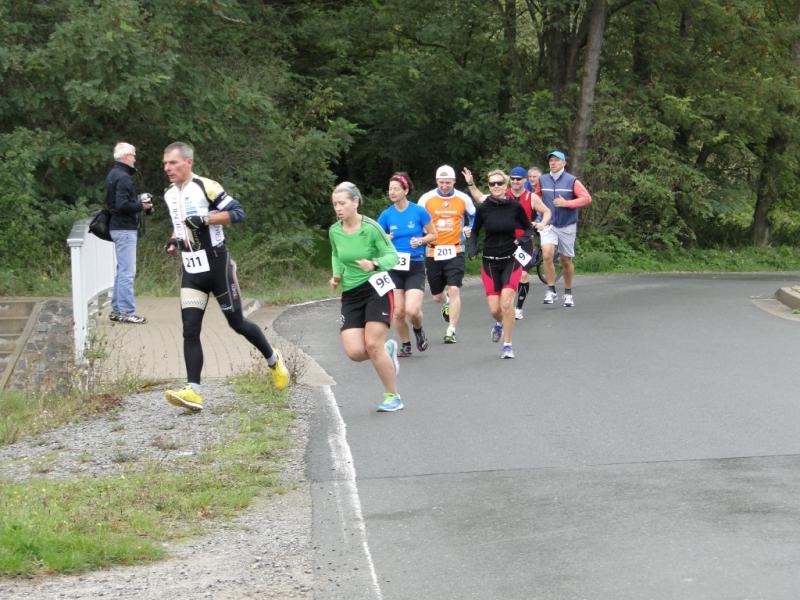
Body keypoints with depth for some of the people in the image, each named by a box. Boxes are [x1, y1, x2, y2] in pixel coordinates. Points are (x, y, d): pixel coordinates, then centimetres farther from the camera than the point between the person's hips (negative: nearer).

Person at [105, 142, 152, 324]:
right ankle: (126, 311, -8)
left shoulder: (114, 174, 15)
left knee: (122, 270, 15)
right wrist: (141, 206, -11)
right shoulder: (123, 178, -16)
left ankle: (117, 309, 19)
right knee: (127, 271, -8)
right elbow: (122, 205, -24)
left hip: (119, 227, 11)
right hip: (125, 228, -11)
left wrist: (138, 200, 9)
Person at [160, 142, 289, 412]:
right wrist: (174, 242, 9)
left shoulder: (205, 187, -12)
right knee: (190, 330, -8)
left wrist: (205, 219, -25)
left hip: (216, 266, -6)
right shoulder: (169, 195, 11)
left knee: (237, 323, 5)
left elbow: (237, 212, -16)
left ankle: (273, 360, 31)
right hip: (191, 271, 6)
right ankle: (193, 391, -13)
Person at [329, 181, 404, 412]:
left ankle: (392, 396, 4)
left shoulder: (371, 228, -13)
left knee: (372, 345, -15)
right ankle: (387, 349, 25)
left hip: (376, 288, -5)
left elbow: (392, 256, -8)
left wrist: (374, 264, -27)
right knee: (354, 352, -10)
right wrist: (336, 274, 4)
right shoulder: (334, 231, 2)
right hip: (350, 294, 5)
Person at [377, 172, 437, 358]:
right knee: (398, 312, 1)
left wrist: (421, 240, -13)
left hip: (415, 267, -3)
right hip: (394, 267, 3)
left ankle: (418, 330, 17)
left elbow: (433, 234, 6)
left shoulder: (419, 212, -5)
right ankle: (405, 345, 22)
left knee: (412, 310, -16)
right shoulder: (387, 215, 2)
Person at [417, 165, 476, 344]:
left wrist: (469, 229, -3)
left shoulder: (463, 199, 1)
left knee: (454, 290, -14)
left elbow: (474, 218, 17)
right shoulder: (426, 199, -1)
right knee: (437, 296, 10)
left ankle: (451, 330, -7)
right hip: (433, 253, 1)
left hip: (455, 252, -1)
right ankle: (446, 303, 47)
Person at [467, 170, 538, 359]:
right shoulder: (483, 208, -5)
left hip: (511, 260, -1)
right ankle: (500, 324, 35)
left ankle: (508, 345, -2)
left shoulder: (515, 207, -6)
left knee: (506, 303, -15)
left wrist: (521, 239, -13)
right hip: (490, 262, 1)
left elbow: (529, 229, 6)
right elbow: (475, 231, 9)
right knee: (494, 309, -2)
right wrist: (472, 248, -8)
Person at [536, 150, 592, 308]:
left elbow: (587, 199, -11)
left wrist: (567, 203, -19)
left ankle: (568, 293, 27)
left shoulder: (572, 181, -6)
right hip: (548, 224, 1)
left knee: (566, 260, 9)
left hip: (567, 226, -1)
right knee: (547, 254, -21)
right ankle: (551, 291, -12)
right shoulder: (542, 180, 3)